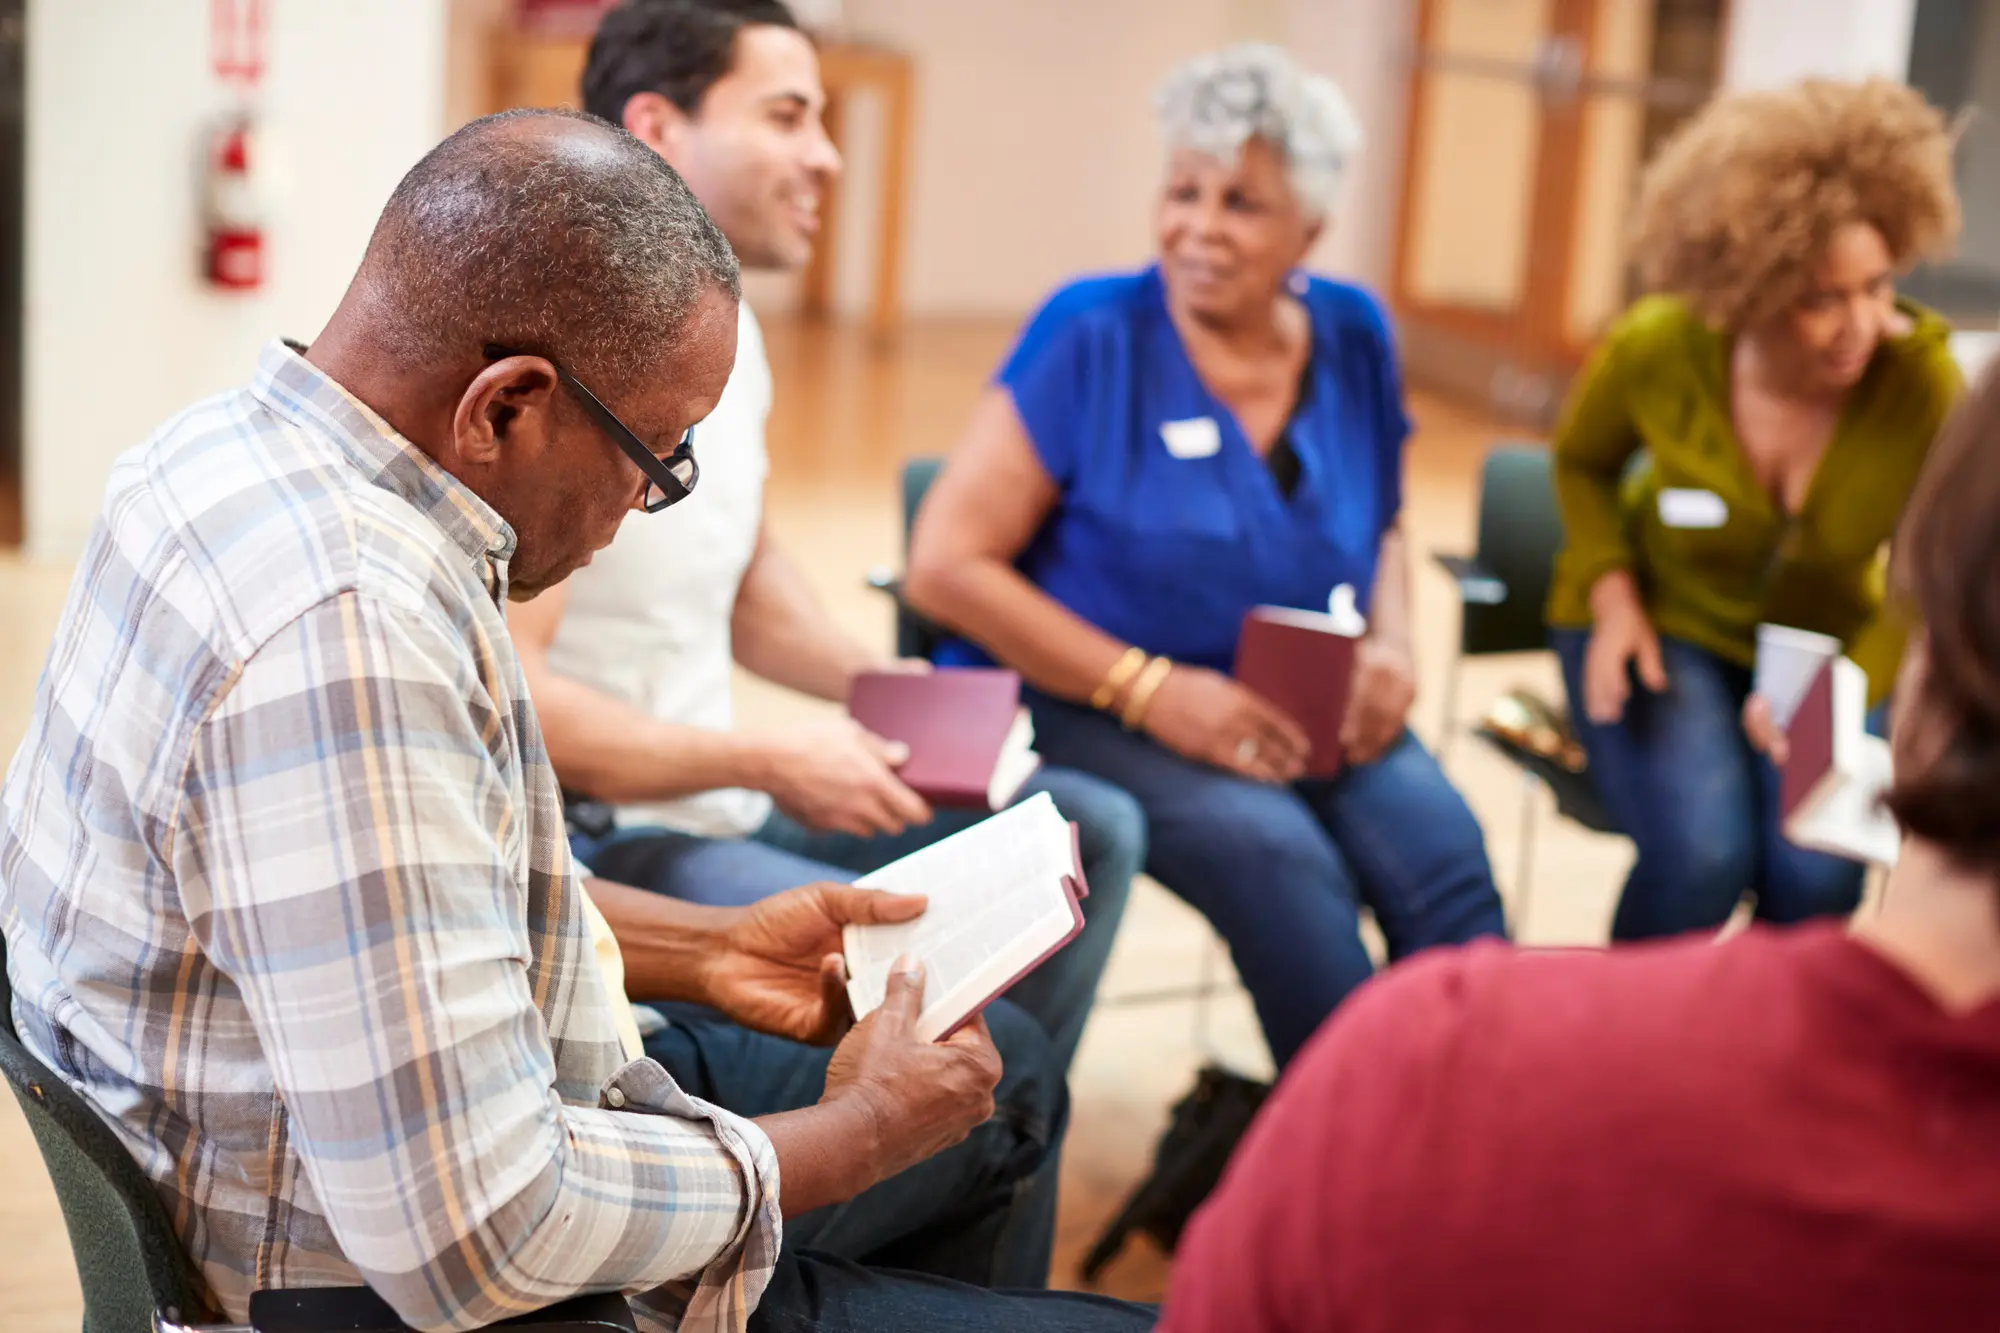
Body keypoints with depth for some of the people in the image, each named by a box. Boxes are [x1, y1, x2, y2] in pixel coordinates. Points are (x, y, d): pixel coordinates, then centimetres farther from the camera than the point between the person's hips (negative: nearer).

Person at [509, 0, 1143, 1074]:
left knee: (1090, 830, 9)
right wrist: (768, 762, -21)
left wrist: (881, 688, 5)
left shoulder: (722, 325, 9)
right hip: (593, 843, -10)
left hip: (715, 810, 10)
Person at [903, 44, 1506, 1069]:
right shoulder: (1093, 335, -8)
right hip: (1084, 706, -4)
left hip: (1303, 715, 4)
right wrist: (1151, 689, -18)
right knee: (1276, 853, -31)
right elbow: (945, 566, -12)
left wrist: (1391, 645, -1)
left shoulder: (1351, 337, 6)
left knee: (1440, 847, -25)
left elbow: (1381, 531, 23)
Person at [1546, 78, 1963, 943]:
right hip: (1667, 620, -1)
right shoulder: (1656, 350, -18)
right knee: (1700, 855, -27)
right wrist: (1613, 598, -10)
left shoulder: (1922, 380, -20)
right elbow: (1583, 460, 5)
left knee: (1816, 876, -25)